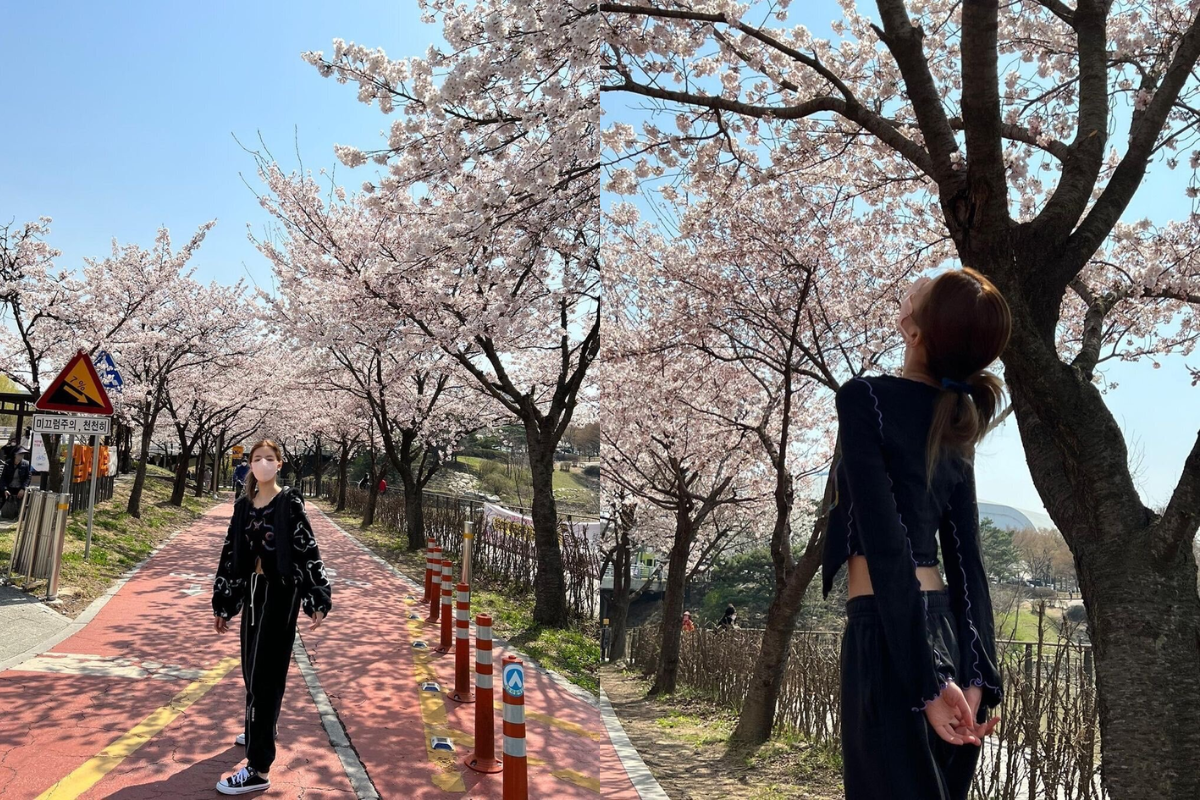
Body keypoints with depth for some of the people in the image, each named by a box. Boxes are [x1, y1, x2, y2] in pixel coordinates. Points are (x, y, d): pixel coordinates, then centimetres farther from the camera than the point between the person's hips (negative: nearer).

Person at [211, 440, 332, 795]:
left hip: (280, 593, -6)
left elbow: (307, 551, -12)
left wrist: (317, 601, -16)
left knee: (266, 674, -6)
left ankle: (259, 768, -3)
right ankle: (258, 731, 42)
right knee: (251, 668, 18)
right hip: (252, 591, 6)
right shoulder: (243, 506, 7)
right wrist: (222, 604, 14)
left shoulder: (290, 503, -9)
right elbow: (231, 554, 12)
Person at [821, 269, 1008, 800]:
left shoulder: (866, 398, -12)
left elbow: (885, 544, -18)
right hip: (945, 630, 8)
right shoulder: (955, 424, 11)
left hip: (891, 635, -8)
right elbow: (966, 560, 7)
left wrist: (925, 677, -16)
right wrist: (977, 675, 6)